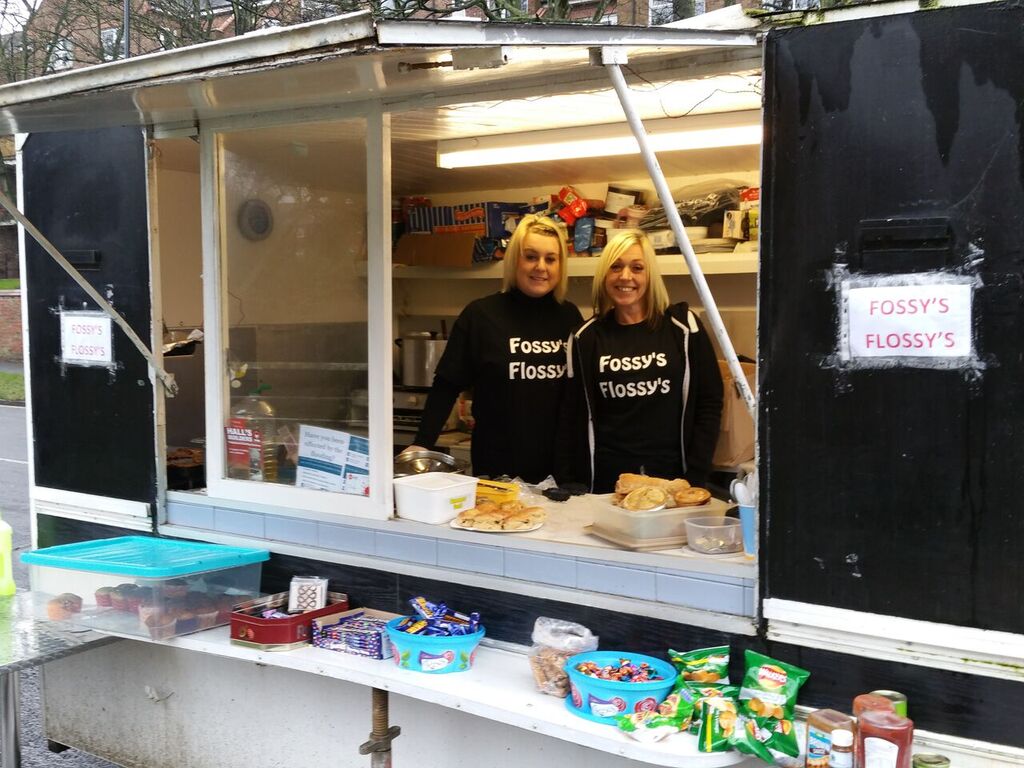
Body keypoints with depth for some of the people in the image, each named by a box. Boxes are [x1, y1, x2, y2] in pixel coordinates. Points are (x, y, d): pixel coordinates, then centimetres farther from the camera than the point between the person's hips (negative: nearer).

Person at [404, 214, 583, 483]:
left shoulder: (569, 316, 4)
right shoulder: (480, 315, -5)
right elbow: (447, 385, -3)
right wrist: (422, 443, -11)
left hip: (560, 464, 3)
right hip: (496, 467, -3)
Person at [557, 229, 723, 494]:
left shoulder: (682, 326, -3)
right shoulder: (586, 338, 2)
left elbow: (709, 404, -2)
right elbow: (573, 418, 4)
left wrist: (695, 478, -7)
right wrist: (567, 488, -1)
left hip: (671, 476, -1)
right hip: (605, 481, 1)